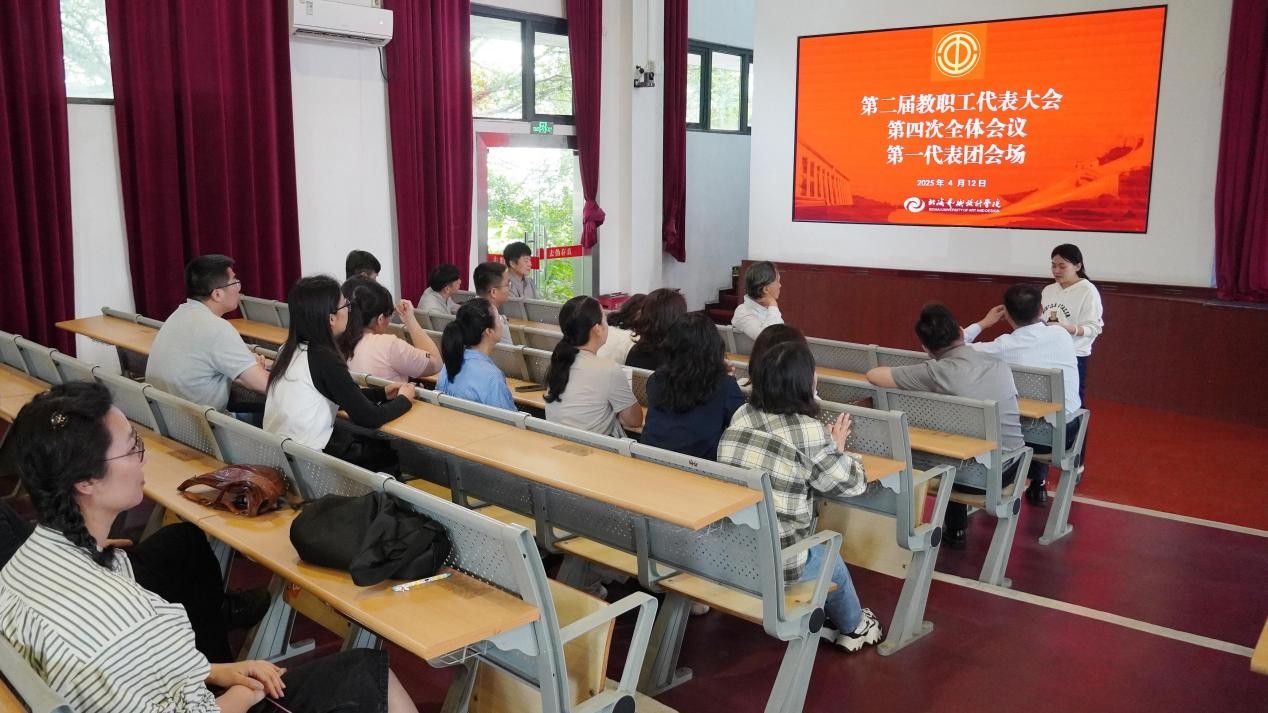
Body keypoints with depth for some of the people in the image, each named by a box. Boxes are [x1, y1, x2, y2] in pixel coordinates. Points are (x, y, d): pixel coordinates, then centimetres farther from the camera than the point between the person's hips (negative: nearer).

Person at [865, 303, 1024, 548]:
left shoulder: (939, 372, -16)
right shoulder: (998, 363, 1)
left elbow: (873, 374, -10)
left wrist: (901, 379, 11)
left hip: (977, 477, -5)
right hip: (1013, 468, 5)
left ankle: (955, 530, 41)